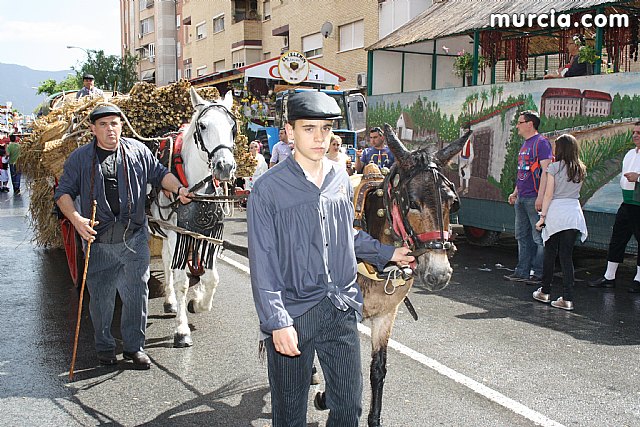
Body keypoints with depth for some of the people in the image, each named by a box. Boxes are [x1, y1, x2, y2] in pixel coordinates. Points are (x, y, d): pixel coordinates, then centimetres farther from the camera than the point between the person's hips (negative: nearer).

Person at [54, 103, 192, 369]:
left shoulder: (138, 151, 4)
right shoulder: (80, 158, 1)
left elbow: (159, 174, 14)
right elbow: (63, 192, 2)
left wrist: (179, 190, -4)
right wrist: (76, 219, -14)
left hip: (134, 238, 1)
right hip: (98, 240, -1)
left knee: (137, 294, 4)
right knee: (101, 297, 9)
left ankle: (134, 347, 20)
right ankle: (104, 347, 29)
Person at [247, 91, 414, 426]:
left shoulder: (341, 179, 5)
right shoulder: (269, 189, -11)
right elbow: (263, 263, -12)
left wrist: (388, 253, 17)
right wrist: (277, 322, -18)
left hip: (341, 311, 4)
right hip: (293, 314, -4)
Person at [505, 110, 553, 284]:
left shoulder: (541, 142, -10)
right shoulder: (525, 144, 18)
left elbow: (545, 170, -17)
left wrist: (541, 196, -22)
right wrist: (515, 193, 24)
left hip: (534, 198, -10)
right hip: (521, 198, 10)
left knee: (539, 237, -3)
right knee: (522, 236, 12)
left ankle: (539, 274, 3)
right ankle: (522, 272, 19)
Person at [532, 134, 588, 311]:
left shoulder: (554, 167, -5)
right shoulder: (581, 169, 8)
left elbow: (548, 194, -7)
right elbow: (576, 191, 14)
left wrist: (543, 216, -4)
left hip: (556, 212, -3)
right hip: (574, 213, 3)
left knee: (550, 253, 10)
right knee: (567, 256, 4)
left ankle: (545, 292, 20)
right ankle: (567, 298, -1)